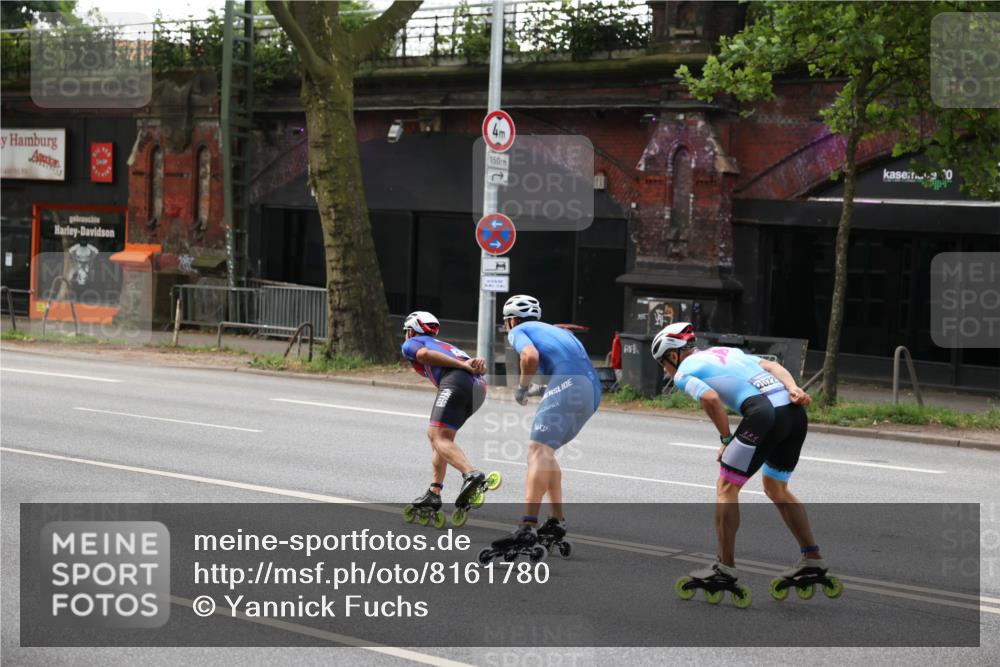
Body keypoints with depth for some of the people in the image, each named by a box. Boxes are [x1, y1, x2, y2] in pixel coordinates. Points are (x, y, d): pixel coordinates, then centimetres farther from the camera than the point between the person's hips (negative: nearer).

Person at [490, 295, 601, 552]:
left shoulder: (518, 331, 14)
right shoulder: (556, 330, 37)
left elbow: (530, 356, -8)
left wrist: (522, 389, 6)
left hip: (568, 383, -8)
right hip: (592, 391, 8)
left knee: (539, 451, -16)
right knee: (545, 451, 21)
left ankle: (527, 528, -31)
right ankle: (557, 521, 16)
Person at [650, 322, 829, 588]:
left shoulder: (683, 373, 9)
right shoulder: (726, 351, 31)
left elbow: (711, 398, -10)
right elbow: (773, 366, 17)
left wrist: (726, 439, 0)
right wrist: (793, 389, 3)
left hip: (764, 415, -8)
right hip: (795, 412, 8)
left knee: (726, 487, 6)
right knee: (776, 488, 24)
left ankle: (725, 567, 6)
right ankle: (812, 558, 25)